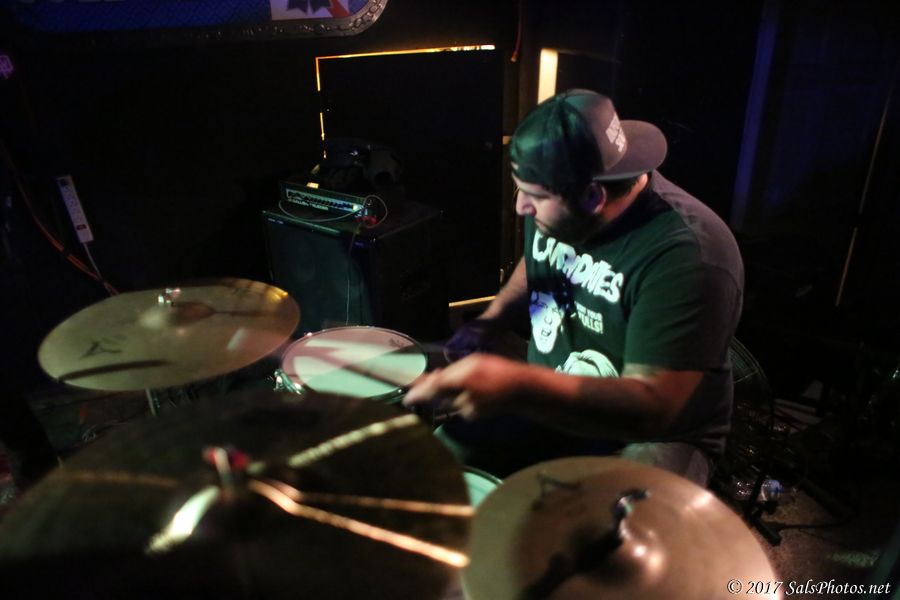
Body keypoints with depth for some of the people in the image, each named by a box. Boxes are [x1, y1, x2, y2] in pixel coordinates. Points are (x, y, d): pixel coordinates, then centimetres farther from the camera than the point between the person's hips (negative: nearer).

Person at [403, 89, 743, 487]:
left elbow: (652, 408, -34)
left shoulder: (688, 254, -30)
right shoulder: (555, 206, -7)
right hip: (548, 405, 6)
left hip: (651, 436, -5)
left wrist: (516, 385, -46)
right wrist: (490, 322, -3)